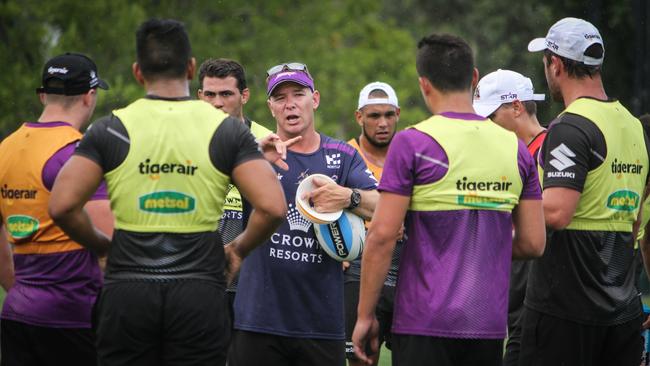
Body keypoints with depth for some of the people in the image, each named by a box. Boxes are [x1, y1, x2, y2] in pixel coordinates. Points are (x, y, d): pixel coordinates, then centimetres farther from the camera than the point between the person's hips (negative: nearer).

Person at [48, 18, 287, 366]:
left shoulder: (111, 129, 1)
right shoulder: (227, 129, 1)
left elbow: (62, 206, -6)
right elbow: (272, 207, -8)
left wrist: (102, 245, 11)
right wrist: (239, 249, 10)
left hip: (127, 292, 0)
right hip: (199, 295, 0)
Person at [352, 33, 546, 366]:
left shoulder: (413, 143, -7)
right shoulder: (515, 147, 8)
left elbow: (382, 235, -11)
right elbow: (533, 243, 8)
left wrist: (365, 315, -4)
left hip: (425, 323, -5)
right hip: (489, 323, 5)